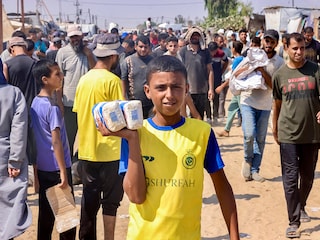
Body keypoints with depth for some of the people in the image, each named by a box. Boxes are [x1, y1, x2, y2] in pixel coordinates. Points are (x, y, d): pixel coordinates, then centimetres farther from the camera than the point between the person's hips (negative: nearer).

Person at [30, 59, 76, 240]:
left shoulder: (35, 103, 6)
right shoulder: (52, 107, -19)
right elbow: (56, 141, -22)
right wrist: (63, 172, -21)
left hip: (42, 167, 8)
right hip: (57, 168, -8)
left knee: (46, 214, 14)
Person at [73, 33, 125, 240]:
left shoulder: (84, 79, 6)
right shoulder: (113, 81, -13)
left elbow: (78, 113, 10)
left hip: (86, 150, 6)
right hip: (110, 151, -6)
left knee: (89, 200, 14)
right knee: (110, 200, 6)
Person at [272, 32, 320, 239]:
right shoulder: (280, 75, 1)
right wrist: (275, 129, 16)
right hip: (288, 134, -1)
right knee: (290, 178, -3)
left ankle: (301, 207, 40)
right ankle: (294, 221, 1)